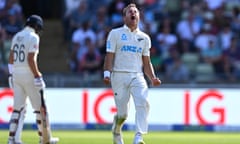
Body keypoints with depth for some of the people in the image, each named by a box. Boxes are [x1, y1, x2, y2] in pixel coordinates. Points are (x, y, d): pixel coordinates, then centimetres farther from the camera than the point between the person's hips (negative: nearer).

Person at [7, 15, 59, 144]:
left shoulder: (17, 36, 12)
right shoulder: (33, 37, -11)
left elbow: (11, 57, 13)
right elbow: (31, 59, -19)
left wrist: (11, 74, 18)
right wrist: (37, 77, -18)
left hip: (16, 75, 7)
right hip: (28, 75, -7)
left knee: (18, 108, 8)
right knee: (40, 107, 3)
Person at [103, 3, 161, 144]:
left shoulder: (144, 38, 15)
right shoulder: (115, 34, 6)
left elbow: (146, 62, 16)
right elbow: (109, 56, -1)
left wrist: (153, 78, 1)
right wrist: (107, 74, -15)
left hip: (137, 76, 2)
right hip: (119, 76, -2)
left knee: (143, 102, -24)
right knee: (122, 112, -2)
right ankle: (116, 132, 31)